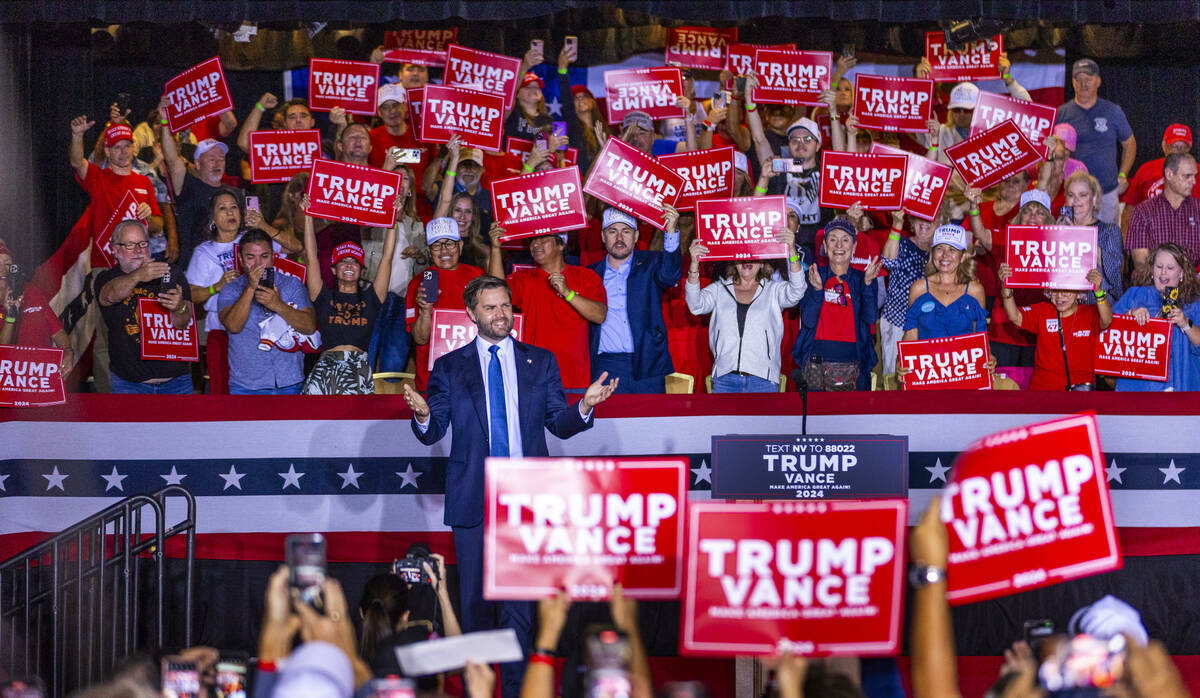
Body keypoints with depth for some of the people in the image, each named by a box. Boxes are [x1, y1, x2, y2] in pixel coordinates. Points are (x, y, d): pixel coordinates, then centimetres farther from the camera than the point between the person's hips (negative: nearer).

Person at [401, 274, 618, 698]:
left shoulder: (540, 362, 10)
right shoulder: (450, 368, 8)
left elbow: (560, 425, 9)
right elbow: (432, 433, 4)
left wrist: (584, 407, -11)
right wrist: (423, 416, -18)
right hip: (473, 498, 0)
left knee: (521, 598, -2)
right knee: (474, 598, 5)